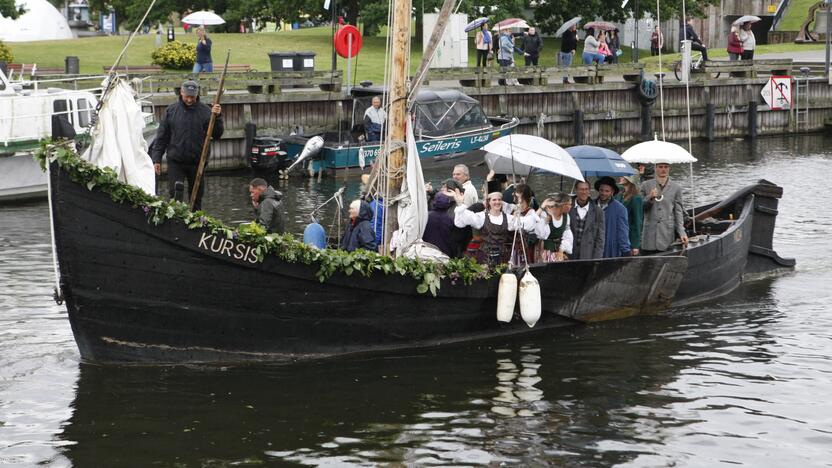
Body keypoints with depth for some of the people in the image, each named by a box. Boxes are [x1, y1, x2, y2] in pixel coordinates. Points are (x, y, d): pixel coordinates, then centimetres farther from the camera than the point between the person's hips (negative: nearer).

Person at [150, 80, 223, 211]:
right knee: (174, 194, -7)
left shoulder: (205, 111, -1)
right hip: (175, 162, 0)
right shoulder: (171, 110, 2)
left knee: (196, 196, 9)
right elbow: (161, 137, 6)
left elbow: (217, 135, -3)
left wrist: (217, 117, -18)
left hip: (197, 162, 0)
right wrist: (156, 159, 2)